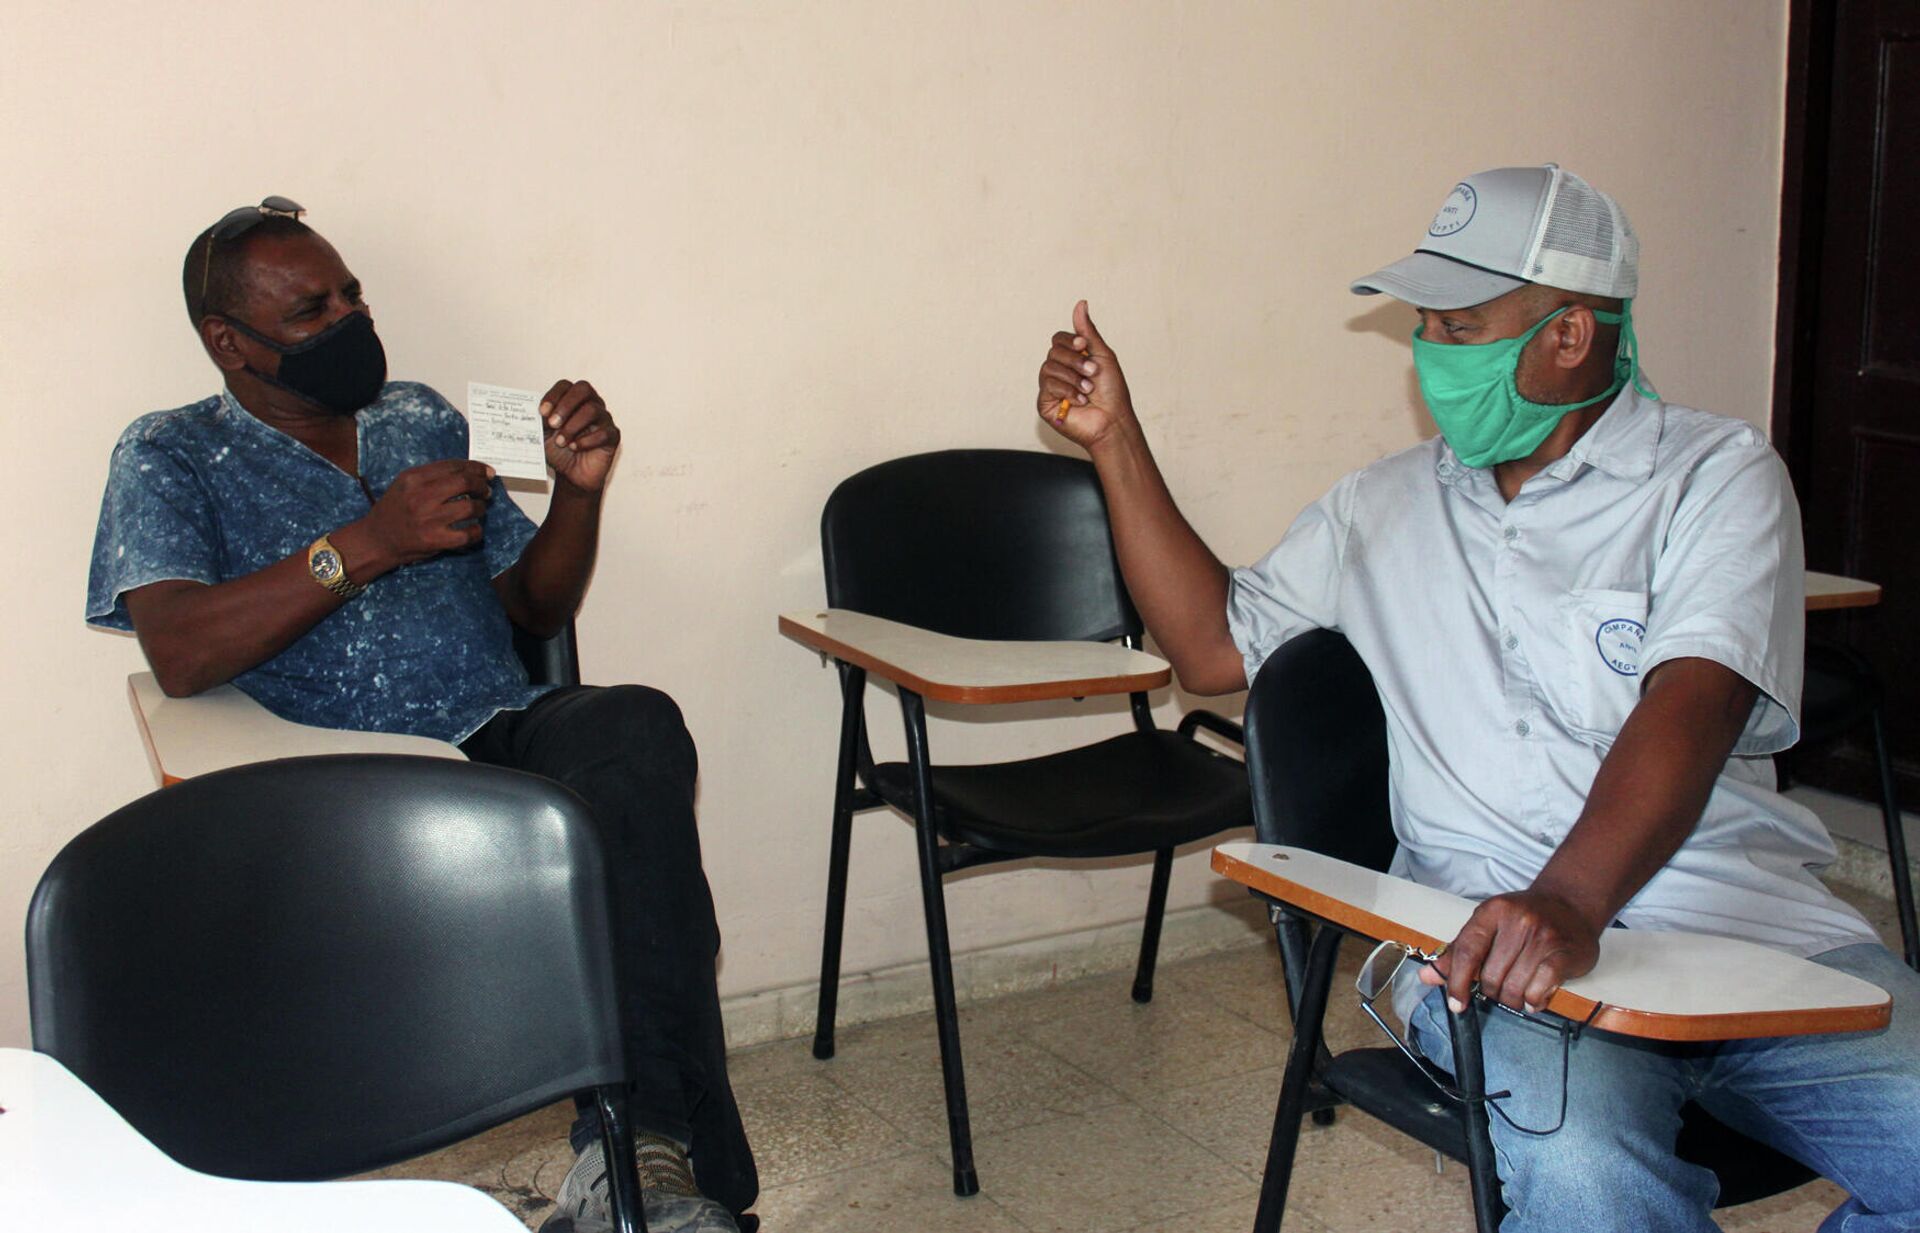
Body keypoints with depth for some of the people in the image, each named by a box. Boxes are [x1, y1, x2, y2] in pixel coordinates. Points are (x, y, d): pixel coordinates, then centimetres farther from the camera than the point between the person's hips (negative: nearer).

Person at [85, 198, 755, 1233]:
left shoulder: (420, 418, 26)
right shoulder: (170, 458, 11)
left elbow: (534, 608, 27)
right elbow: (179, 656, -8)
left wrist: (578, 489, 7)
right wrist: (367, 545, -14)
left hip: (505, 739, 5)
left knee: (635, 726, -33)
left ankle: (637, 1150, -41)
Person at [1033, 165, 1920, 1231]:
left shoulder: (1718, 475, 5)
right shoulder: (1384, 505, 20)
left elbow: (1689, 710, -12)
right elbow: (1213, 645, 24)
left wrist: (1569, 900, -29)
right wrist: (1115, 440, 18)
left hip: (1754, 928, 0)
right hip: (1497, 939, 0)